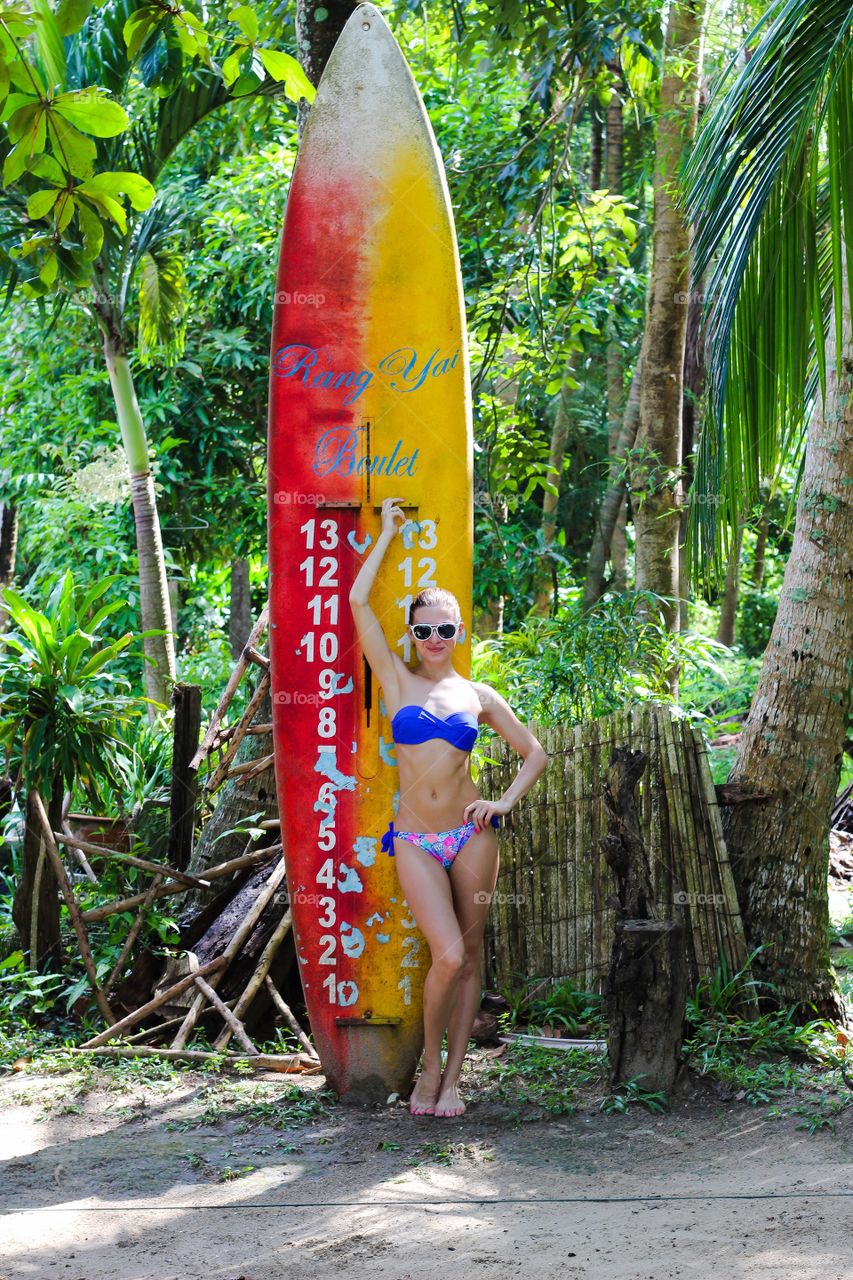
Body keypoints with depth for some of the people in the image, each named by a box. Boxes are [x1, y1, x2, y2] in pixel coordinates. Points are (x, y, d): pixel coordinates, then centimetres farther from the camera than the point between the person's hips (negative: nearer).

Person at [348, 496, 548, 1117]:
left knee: (469, 955, 4)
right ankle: (429, 1067, 8)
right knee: (447, 956, -13)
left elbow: (535, 752, 14)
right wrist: (389, 533, 7)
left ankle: (452, 1078, 13)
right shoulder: (397, 680, 5)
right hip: (415, 842, -2)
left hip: (470, 834, 2)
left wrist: (504, 803, -2)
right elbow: (358, 601, -1)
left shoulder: (479, 695, 8)